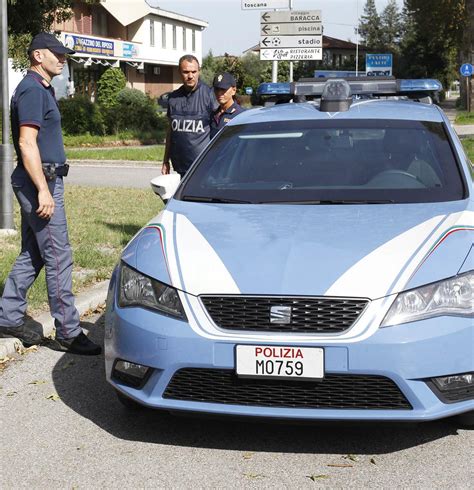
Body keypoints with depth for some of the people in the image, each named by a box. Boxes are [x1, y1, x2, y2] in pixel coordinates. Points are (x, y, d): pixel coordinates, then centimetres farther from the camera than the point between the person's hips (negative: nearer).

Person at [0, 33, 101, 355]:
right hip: (39, 182, -11)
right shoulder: (32, 90, -13)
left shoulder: (43, 89, 19)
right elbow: (27, 143, -21)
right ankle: (68, 334, -2)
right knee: (59, 258, -8)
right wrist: (44, 190, -25)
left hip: (42, 180, 11)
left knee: (32, 255, 14)